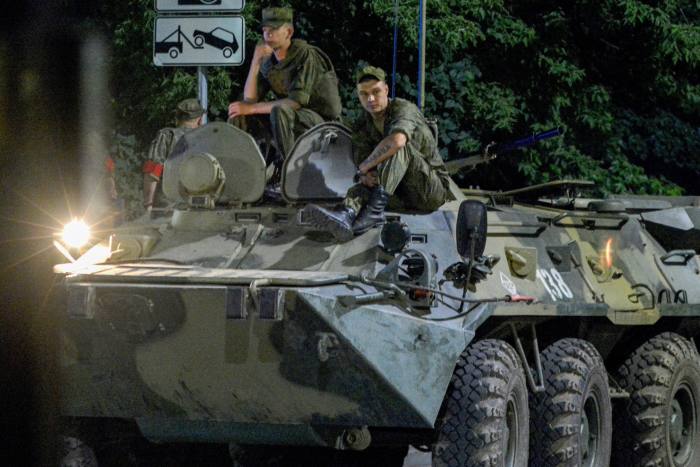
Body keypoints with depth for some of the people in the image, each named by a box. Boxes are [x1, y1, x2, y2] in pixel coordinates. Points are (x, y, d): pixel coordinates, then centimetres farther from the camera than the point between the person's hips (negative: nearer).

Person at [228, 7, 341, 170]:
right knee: (238, 117, -6)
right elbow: (250, 99, -2)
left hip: (321, 121, -7)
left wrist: (251, 108, -22)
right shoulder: (268, 61, 5)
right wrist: (255, 62, -15)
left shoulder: (306, 55, -16)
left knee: (279, 111, -36)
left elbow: (297, 102, -24)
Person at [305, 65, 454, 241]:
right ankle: (346, 215, -54)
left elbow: (397, 141, -37)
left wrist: (365, 166, -24)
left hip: (433, 190, -6)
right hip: (402, 197, 6)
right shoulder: (361, 126, 7)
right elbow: (361, 163, -2)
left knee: (399, 148, -28)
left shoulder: (404, 109, -15)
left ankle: (375, 211, -42)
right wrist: (365, 175, -29)